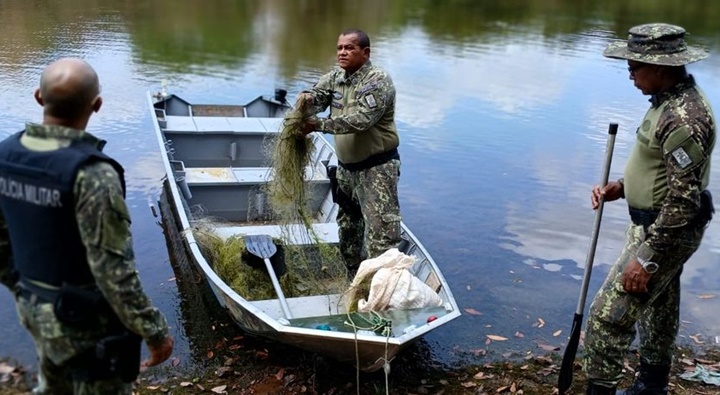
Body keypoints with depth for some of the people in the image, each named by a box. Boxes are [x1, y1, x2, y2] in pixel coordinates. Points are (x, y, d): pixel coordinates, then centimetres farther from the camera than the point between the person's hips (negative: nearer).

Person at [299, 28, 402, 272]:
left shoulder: (378, 82, -16)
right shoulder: (335, 77, 7)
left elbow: (361, 120, -28)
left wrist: (319, 125, -33)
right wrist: (307, 97, -29)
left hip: (376, 168, -8)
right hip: (346, 167, 8)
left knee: (380, 233, -13)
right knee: (348, 227, 20)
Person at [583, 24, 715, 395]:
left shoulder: (682, 118, -28)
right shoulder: (671, 99, 4)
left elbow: (683, 200, -29)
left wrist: (645, 257, -25)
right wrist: (622, 187, 4)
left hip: (666, 233, -11)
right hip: (658, 225, 11)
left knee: (608, 316, -7)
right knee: (658, 310, 24)